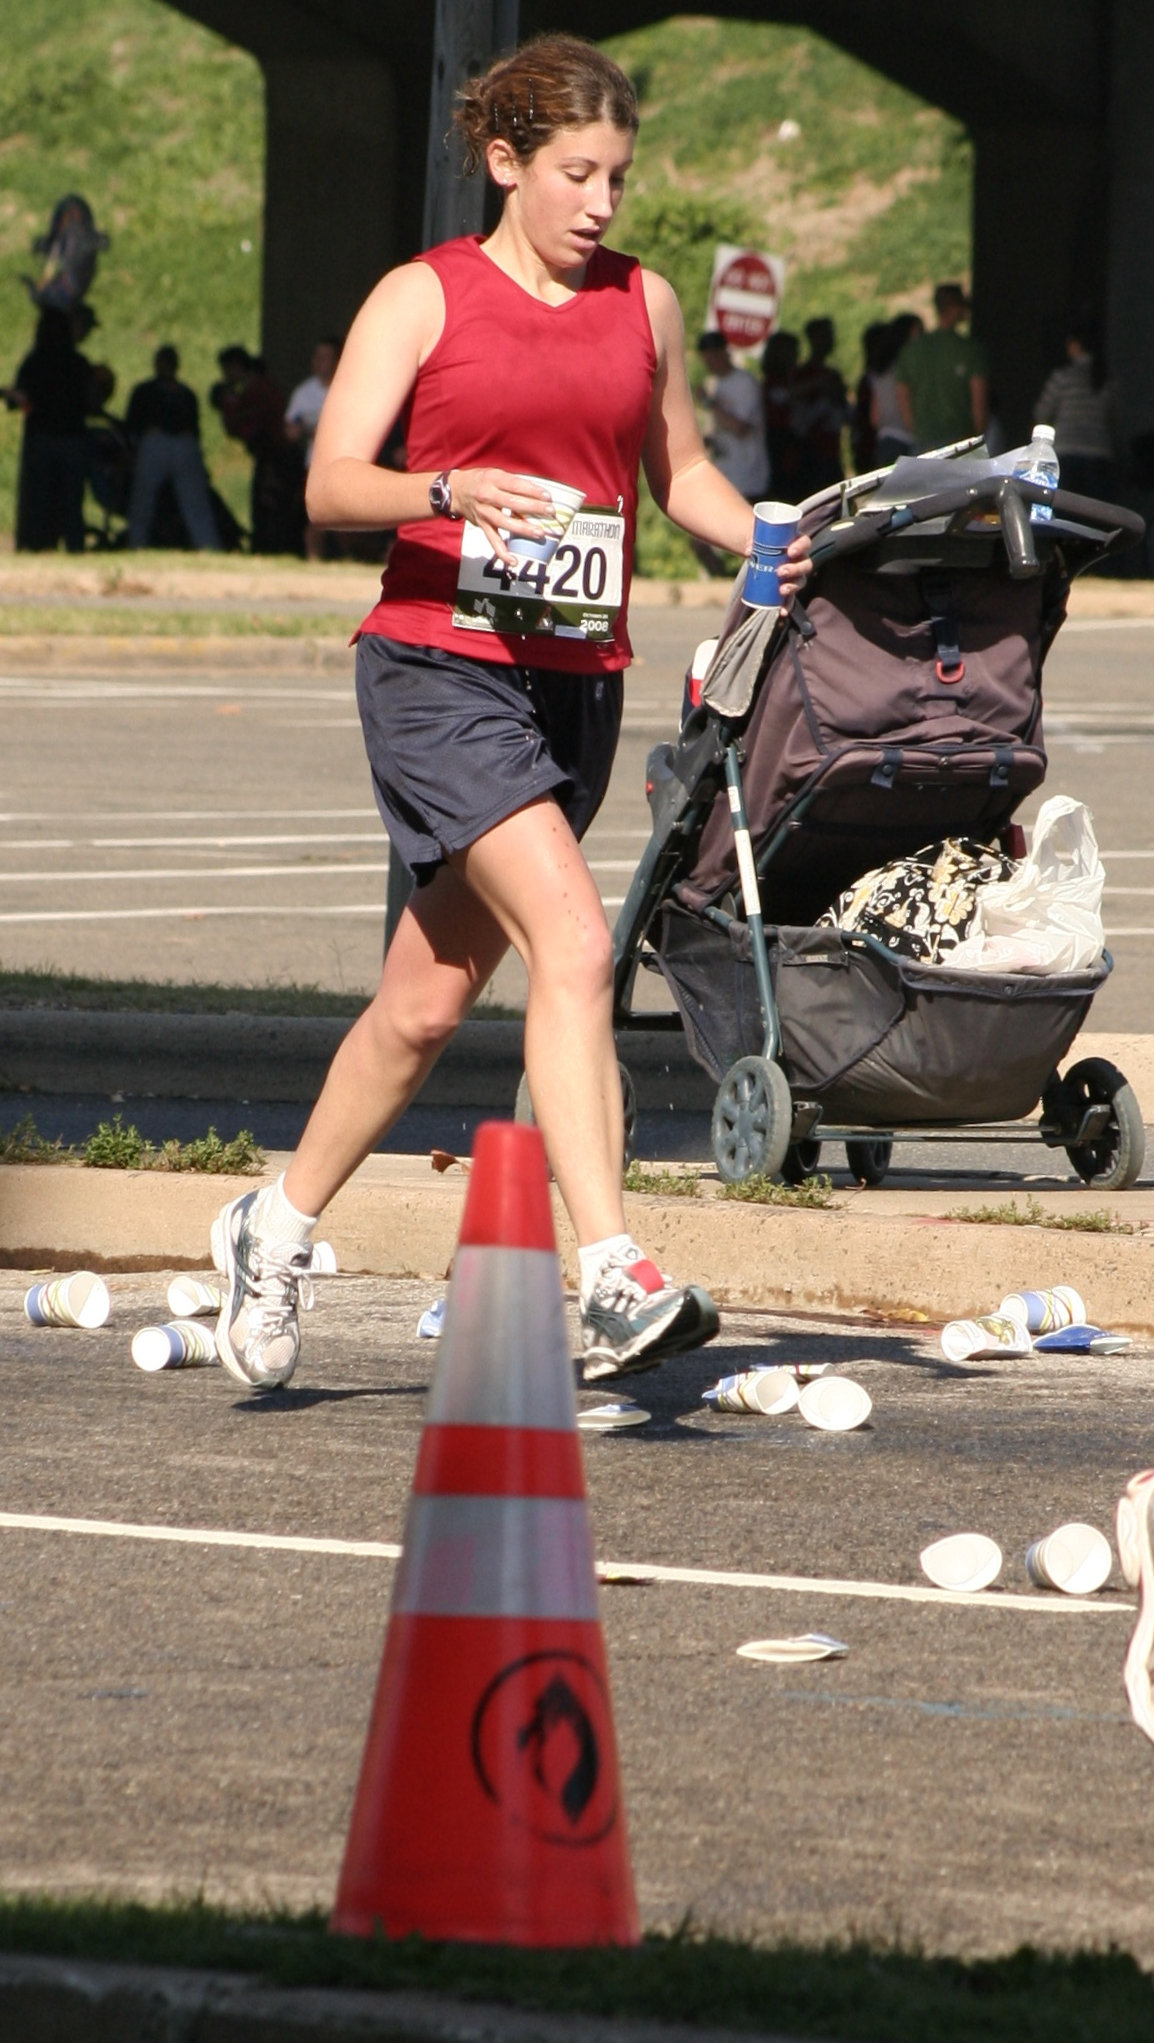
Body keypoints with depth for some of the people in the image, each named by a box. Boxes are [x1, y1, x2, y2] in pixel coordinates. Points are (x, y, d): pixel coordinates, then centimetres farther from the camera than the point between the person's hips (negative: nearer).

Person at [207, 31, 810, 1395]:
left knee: (431, 999, 11)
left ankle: (277, 1227, 31)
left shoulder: (643, 304, 13)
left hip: (577, 679, 6)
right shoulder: (423, 299, -1)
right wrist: (451, 491, -26)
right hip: (437, 663, -5)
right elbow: (331, 486, -7)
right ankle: (611, 1279, -27)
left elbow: (679, 472, 24)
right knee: (573, 943, -22)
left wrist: (761, 540, 4)